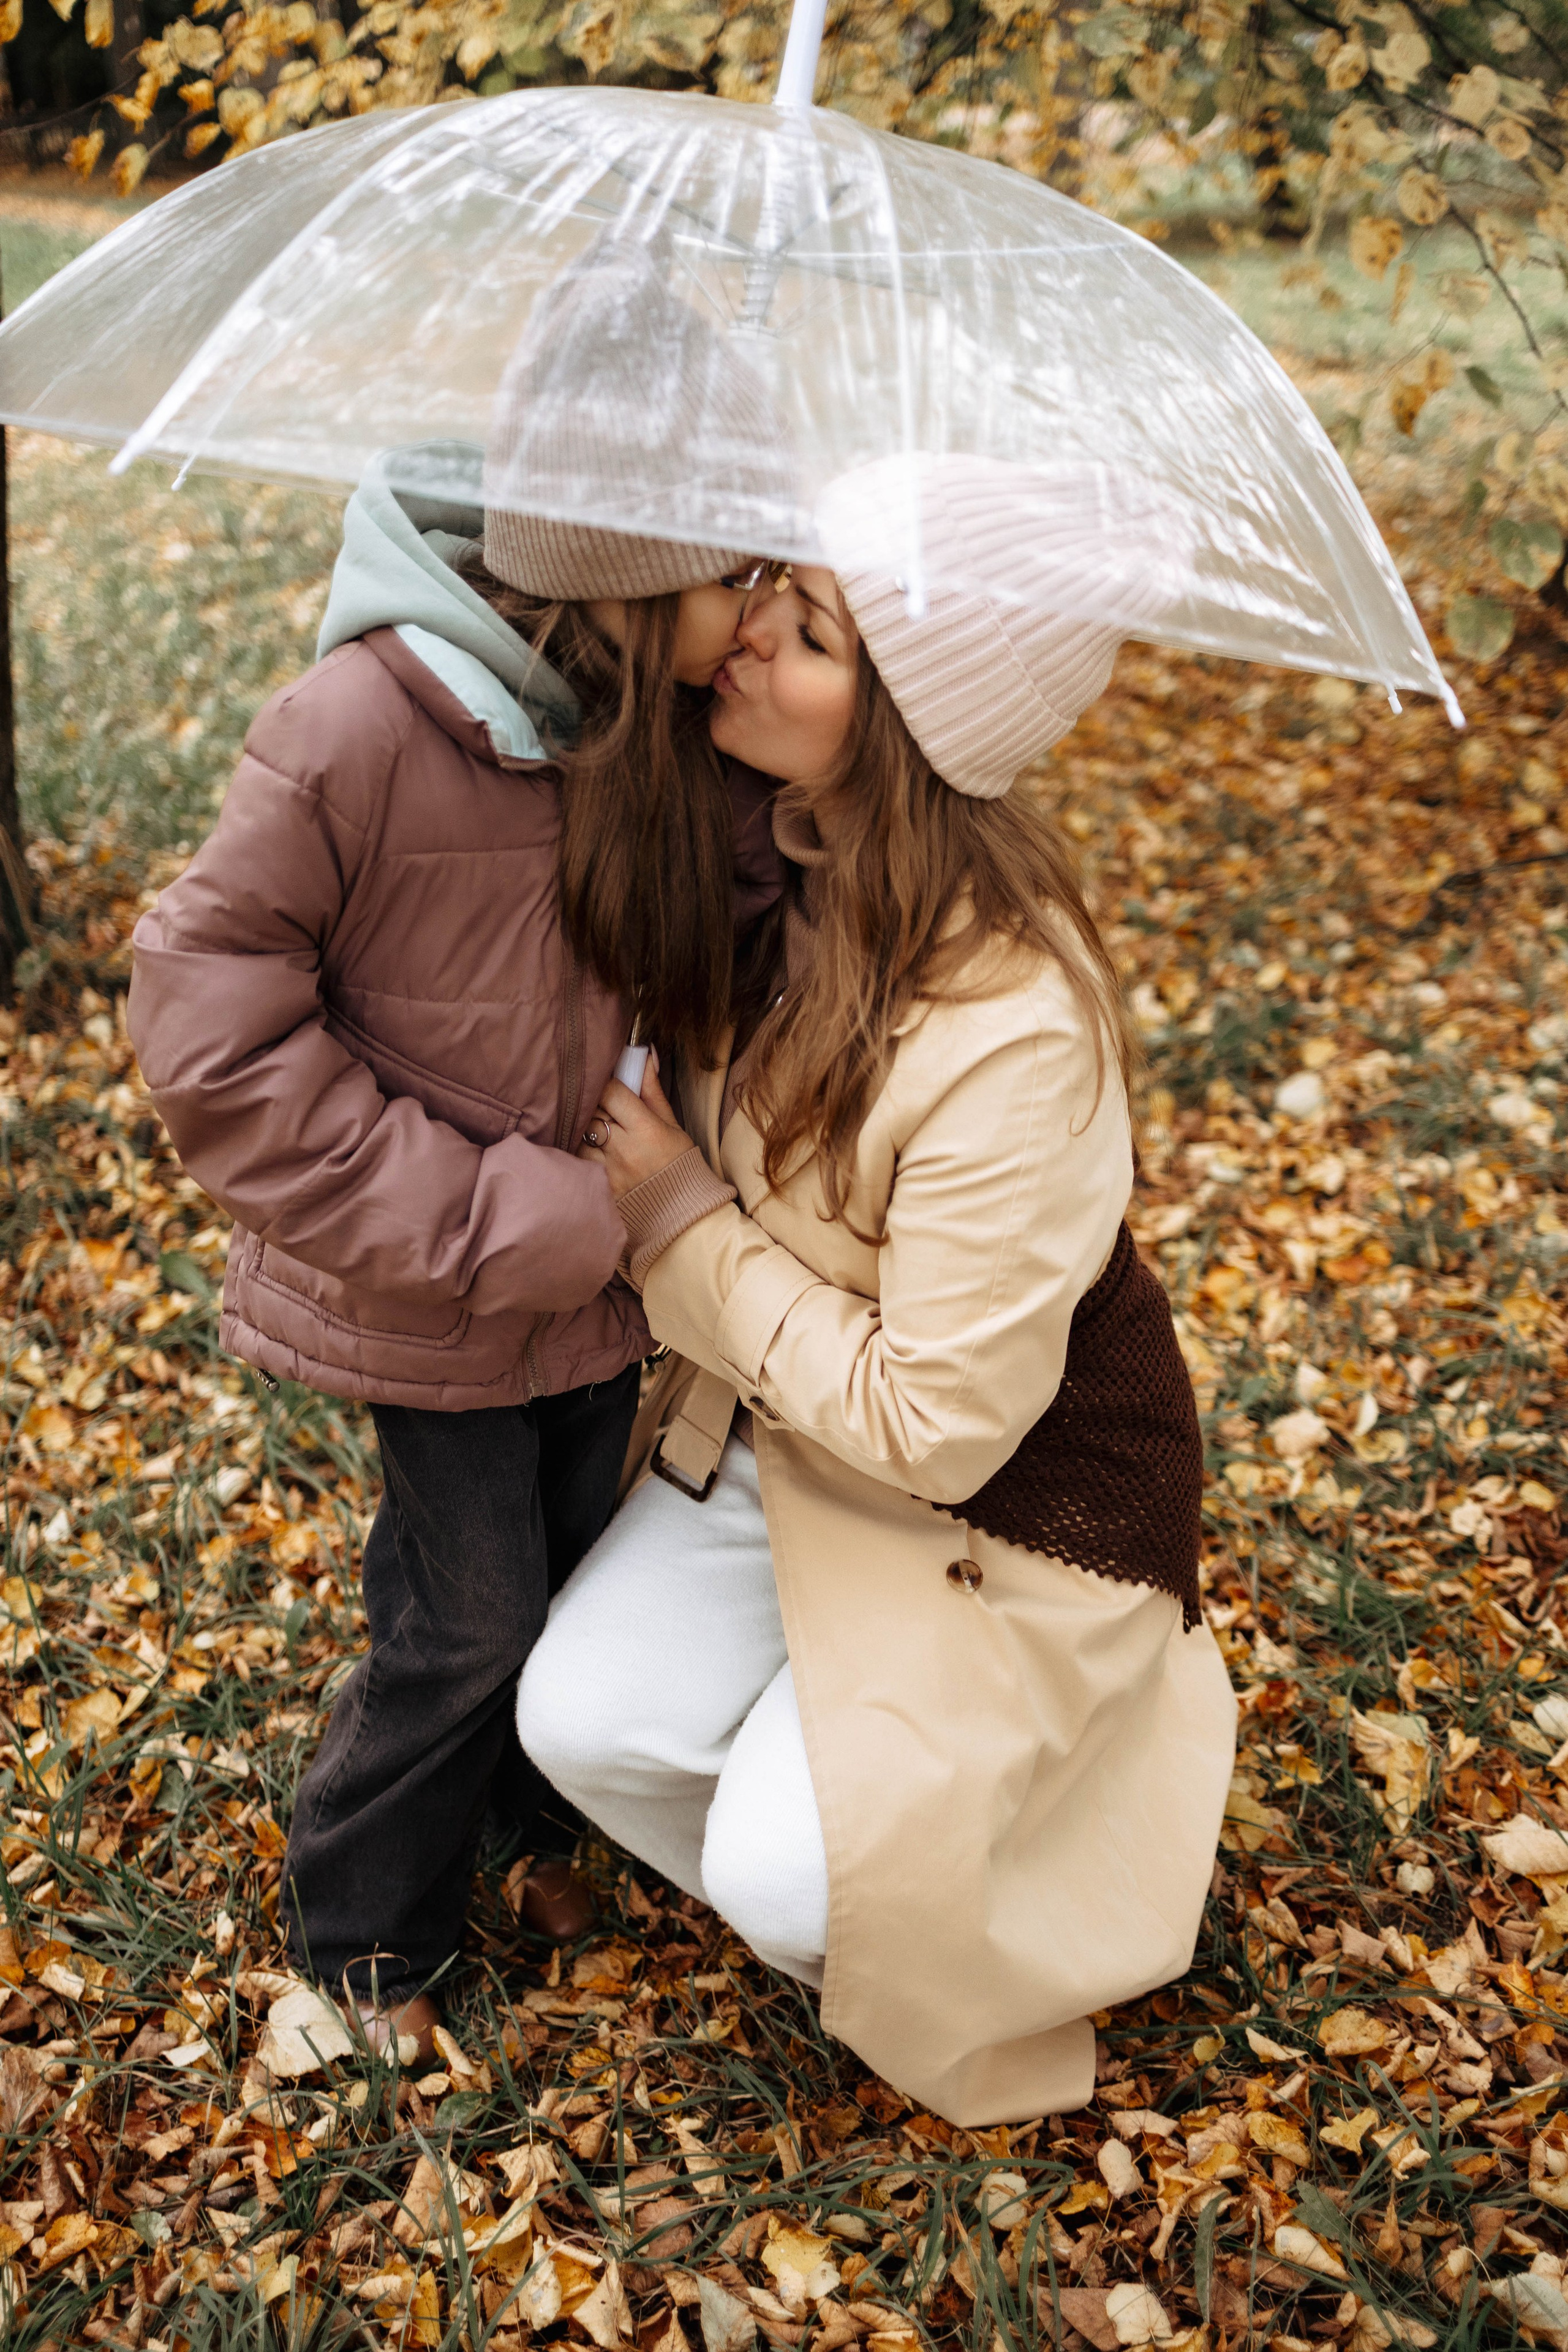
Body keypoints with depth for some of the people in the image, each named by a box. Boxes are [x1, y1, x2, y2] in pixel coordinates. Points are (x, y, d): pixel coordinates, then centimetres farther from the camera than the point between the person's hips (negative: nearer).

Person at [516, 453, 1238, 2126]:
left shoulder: (1019, 1042, -36)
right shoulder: (775, 842, -13)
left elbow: (935, 1425, -28)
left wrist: (686, 1224, -23)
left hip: (1016, 1496, -7)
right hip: (782, 1415, 7)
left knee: (786, 1875, -13)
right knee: (583, 1721, -2)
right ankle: (859, 1906, 25)